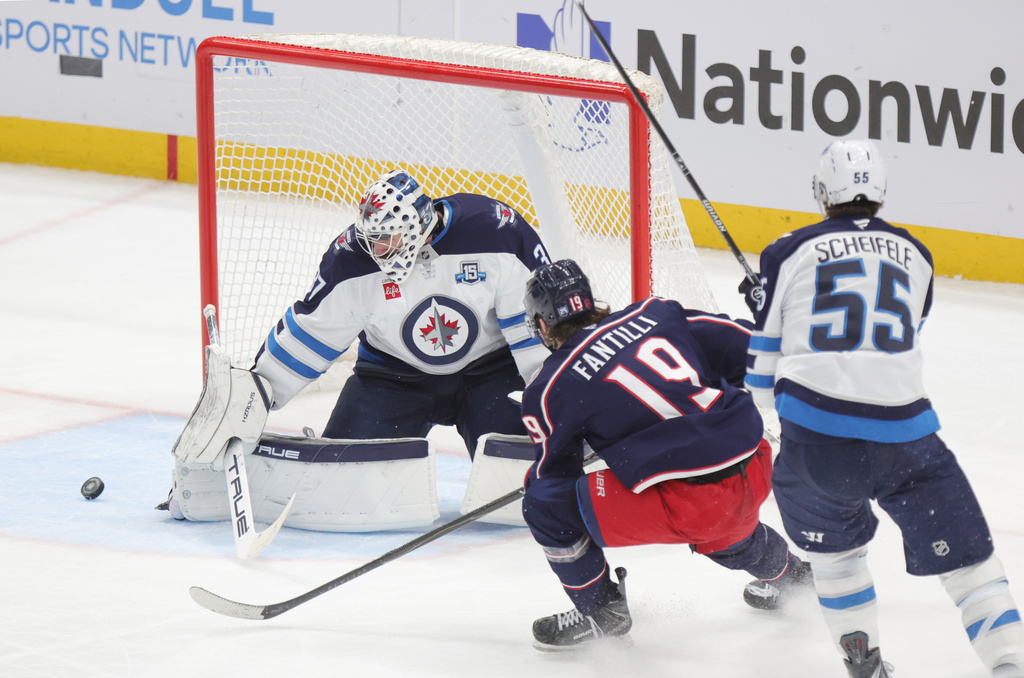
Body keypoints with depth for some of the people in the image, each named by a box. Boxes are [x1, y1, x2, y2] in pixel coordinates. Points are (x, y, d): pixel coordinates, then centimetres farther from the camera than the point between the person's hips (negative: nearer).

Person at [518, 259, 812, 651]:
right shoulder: (655, 313, 12)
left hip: (686, 504, -7)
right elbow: (748, 348, 15)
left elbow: (553, 477, 12)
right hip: (754, 472, 7)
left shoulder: (551, 388, 1)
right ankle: (788, 574, 64)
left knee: (545, 505, 6)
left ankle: (601, 610, 21)